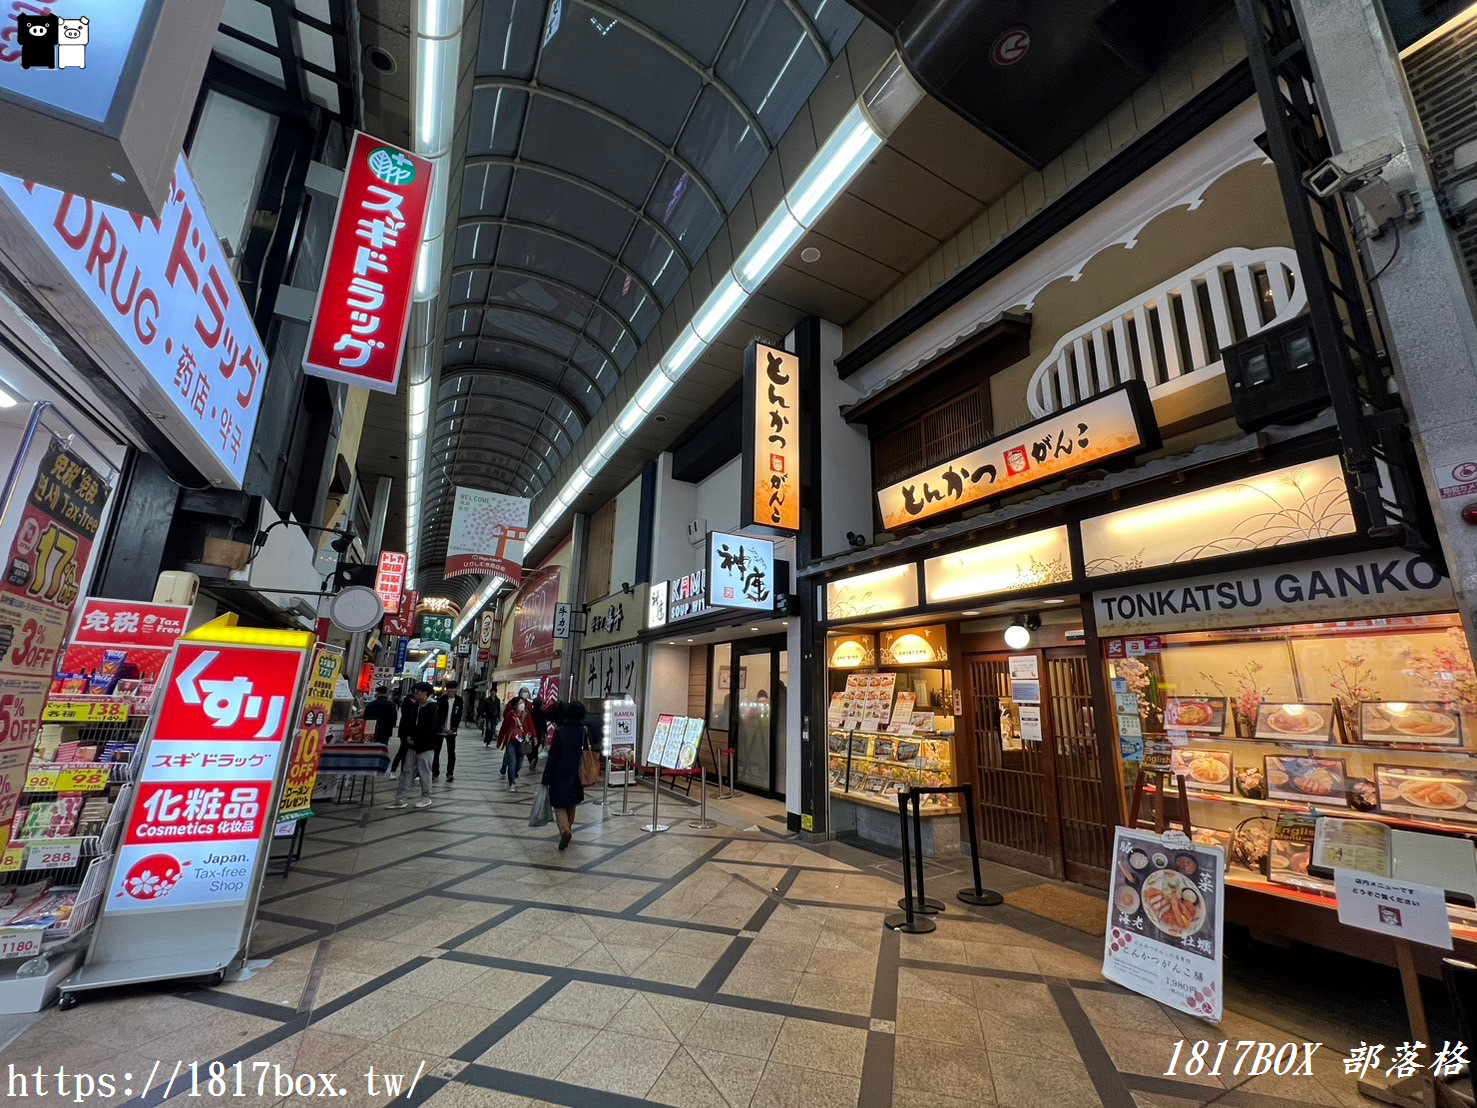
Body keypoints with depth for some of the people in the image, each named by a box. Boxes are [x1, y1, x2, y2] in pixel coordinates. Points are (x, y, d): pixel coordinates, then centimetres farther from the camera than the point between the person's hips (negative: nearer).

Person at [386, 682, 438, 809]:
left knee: (424, 772, 3)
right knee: (407, 771, 9)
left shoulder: (432, 707, -14)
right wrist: (410, 736, 3)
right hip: (414, 744, 8)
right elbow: (412, 723, 17)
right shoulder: (417, 706, 11)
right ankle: (401, 800, 15)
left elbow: (429, 729, -18)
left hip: (426, 746, -8)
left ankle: (426, 798, 16)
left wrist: (415, 739, -12)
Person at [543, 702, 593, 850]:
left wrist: (546, 777, -5)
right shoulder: (585, 731, -5)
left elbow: (552, 756, -12)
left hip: (560, 774, -4)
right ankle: (568, 828, 34)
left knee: (559, 805, 4)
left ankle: (565, 830, -17)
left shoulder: (559, 731, -14)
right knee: (571, 804, 21)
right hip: (577, 775, 4)